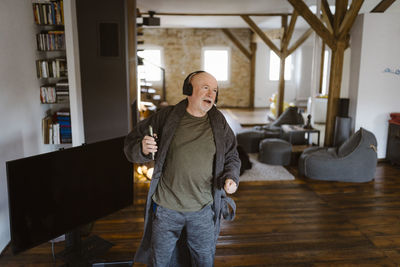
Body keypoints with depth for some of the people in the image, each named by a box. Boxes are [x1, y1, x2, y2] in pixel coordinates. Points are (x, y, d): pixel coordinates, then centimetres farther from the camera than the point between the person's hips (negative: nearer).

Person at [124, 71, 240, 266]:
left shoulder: (219, 124, -1)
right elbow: (131, 144, -2)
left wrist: (231, 178, -10)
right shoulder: (166, 117, -7)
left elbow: (231, 157, 10)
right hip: (166, 208, -1)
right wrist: (142, 149, -25)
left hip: (203, 210, 2)